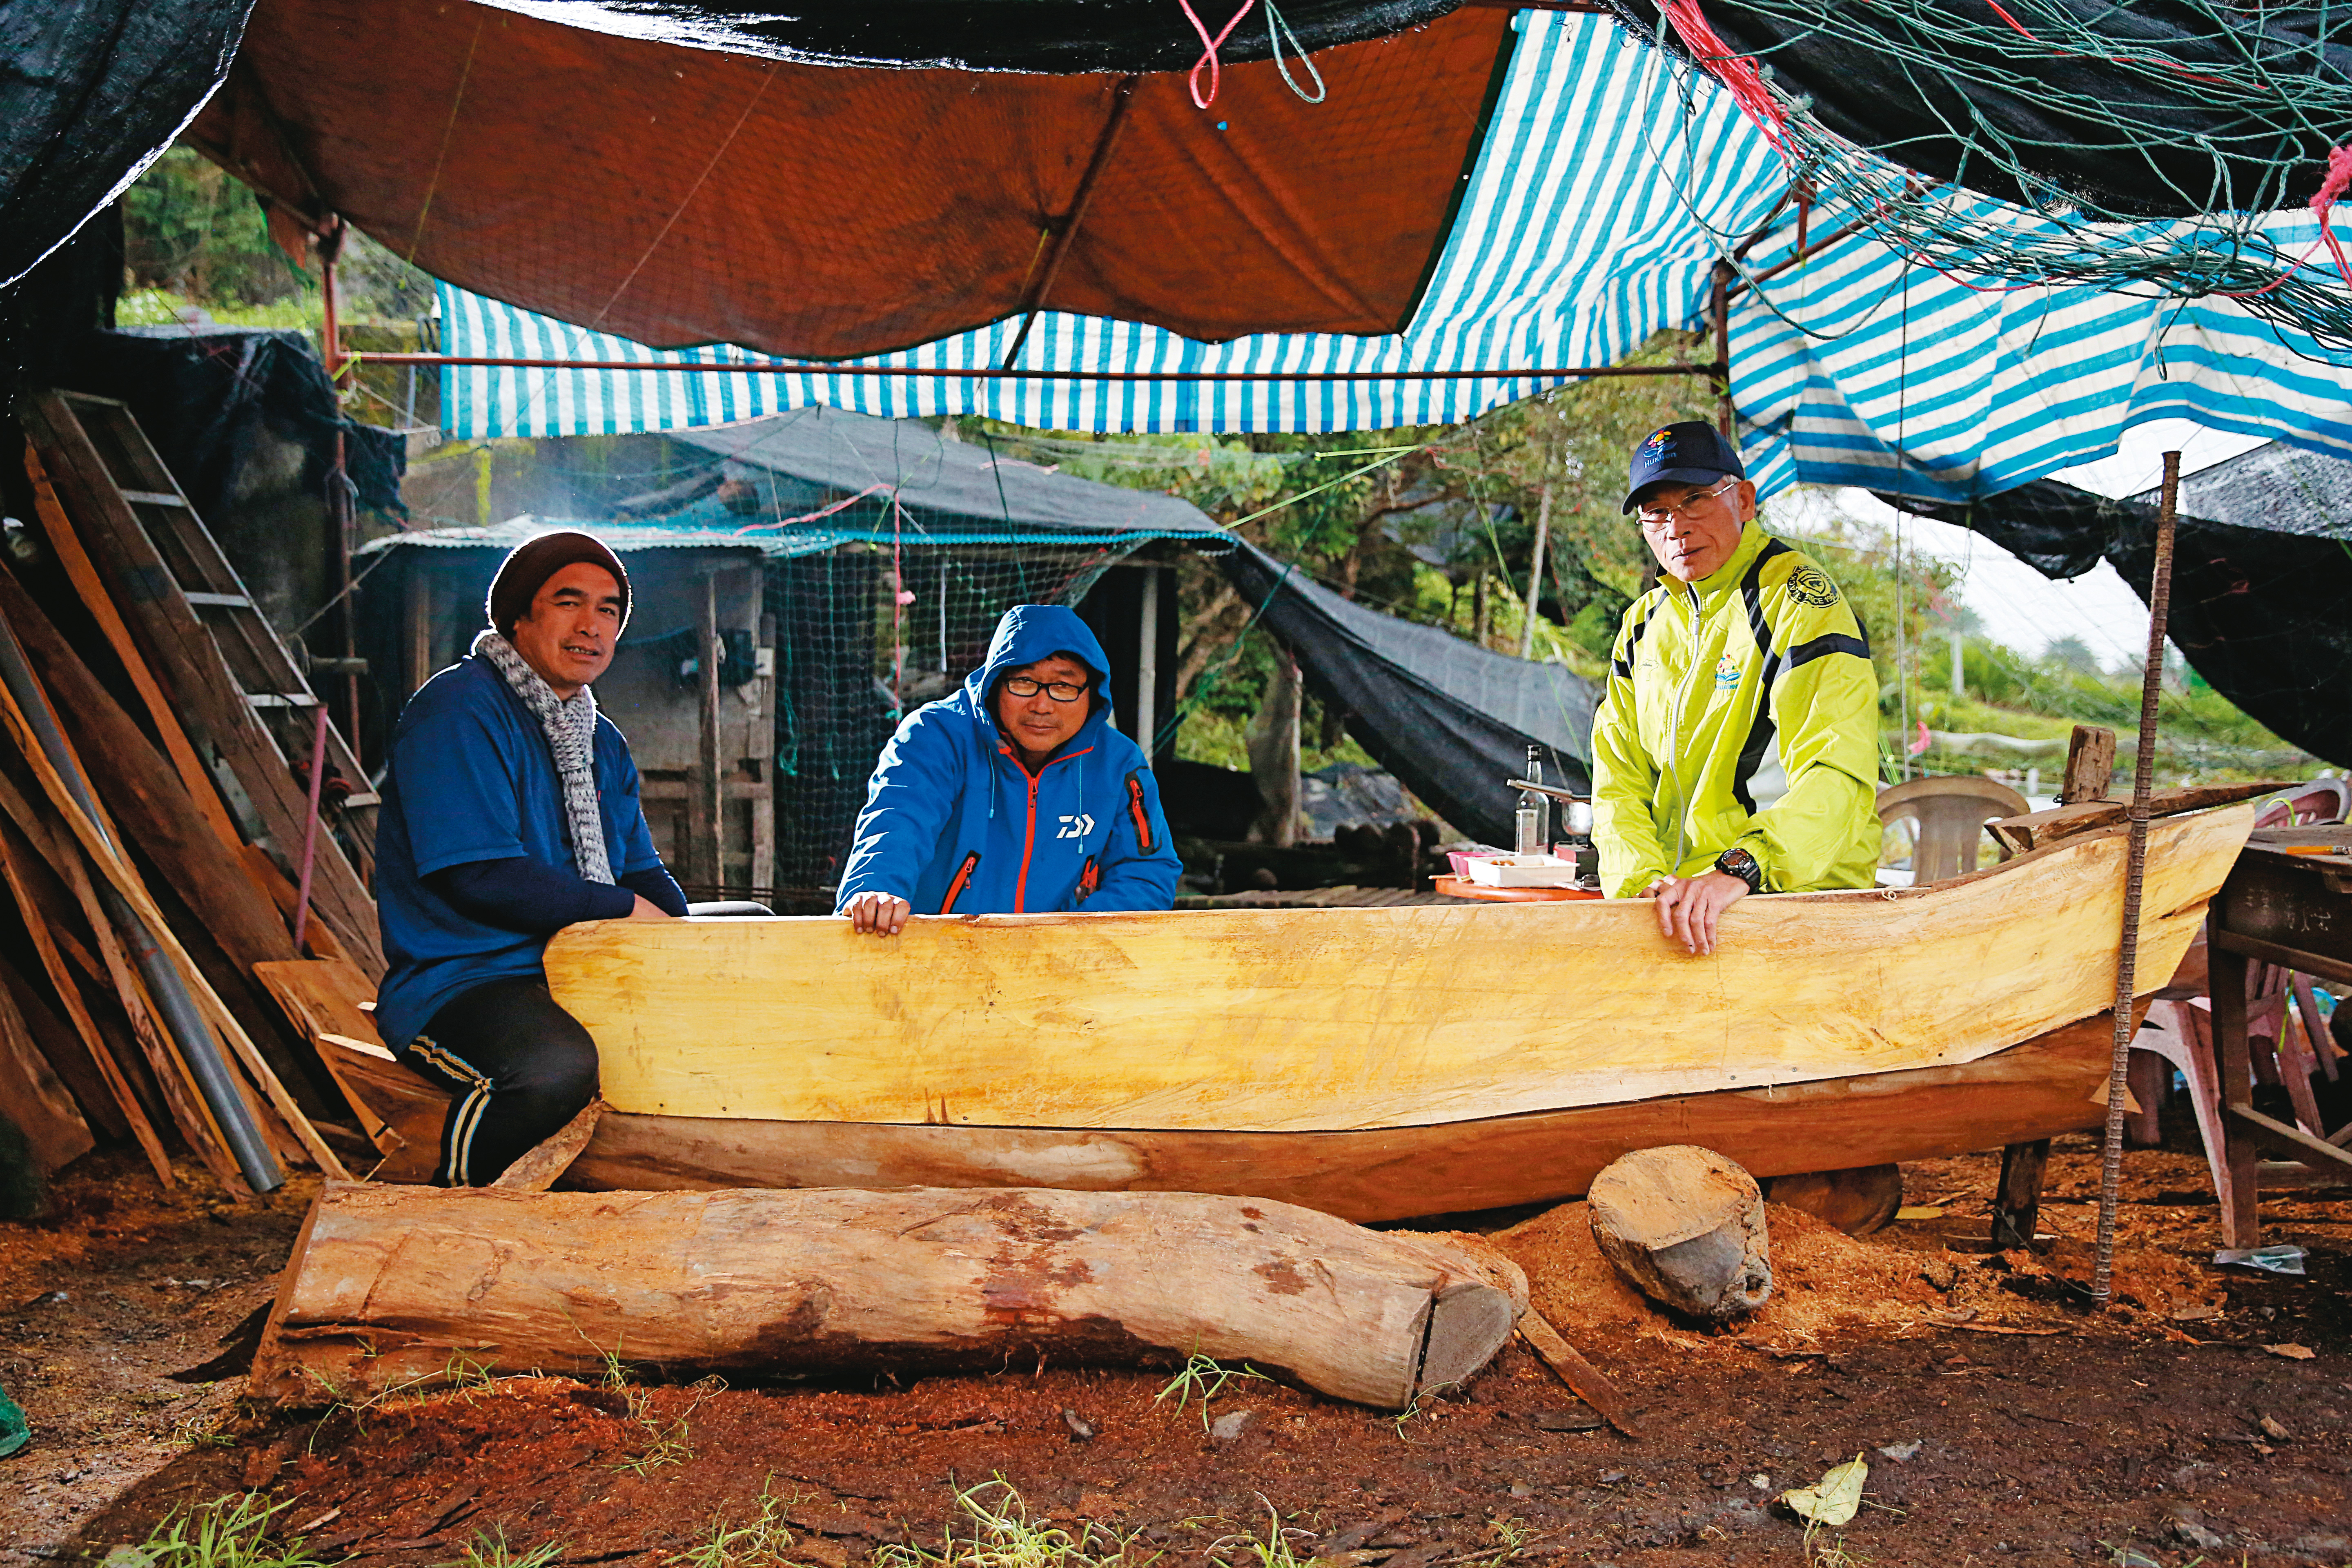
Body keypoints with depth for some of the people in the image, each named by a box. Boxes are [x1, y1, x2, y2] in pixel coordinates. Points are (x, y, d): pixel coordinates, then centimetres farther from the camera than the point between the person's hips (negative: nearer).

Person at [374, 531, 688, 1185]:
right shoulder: (457, 709, -10)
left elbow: (643, 873, 18)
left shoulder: (602, 742, 18)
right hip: (453, 984, -8)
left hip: (578, 978, 8)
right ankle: (454, 1195, -7)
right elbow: (479, 875, -20)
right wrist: (623, 908, -11)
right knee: (558, 1065, -37)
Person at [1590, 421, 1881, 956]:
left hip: (1797, 898, -5)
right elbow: (1619, 781, 10)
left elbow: (1836, 777, -18)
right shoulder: (1643, 624, 15)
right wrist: (1643, 881, -9)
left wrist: (1738, 871, -32)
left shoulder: (1799, 600, -4)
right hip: (1671, 905, 5)